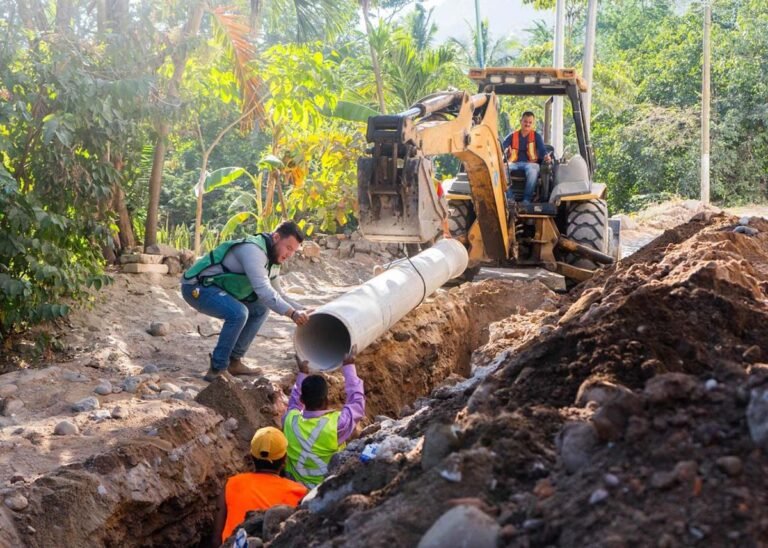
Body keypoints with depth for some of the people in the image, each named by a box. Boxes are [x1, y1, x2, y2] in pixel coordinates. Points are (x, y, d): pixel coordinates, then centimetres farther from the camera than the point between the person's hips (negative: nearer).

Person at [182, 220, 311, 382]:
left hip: (216, 287, 10)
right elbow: (263, 290, -36)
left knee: (260, 309, 10)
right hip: (196, 287, -10)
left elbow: (276, 294, 17)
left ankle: (234, 362, 11)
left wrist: (301, 310, 4)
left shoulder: (273, 259, 7)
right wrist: (292, 313, -38)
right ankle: (216, 370, -17)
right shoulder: (253, 250, -25)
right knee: (238, 313, -30)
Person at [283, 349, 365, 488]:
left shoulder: (290, 420, -13)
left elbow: (294, 403, 13)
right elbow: (357, 401, -4)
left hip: (296, 486, 4)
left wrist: (302, 374, 20)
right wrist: (349, 367, 5)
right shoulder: (336, 424, -23)